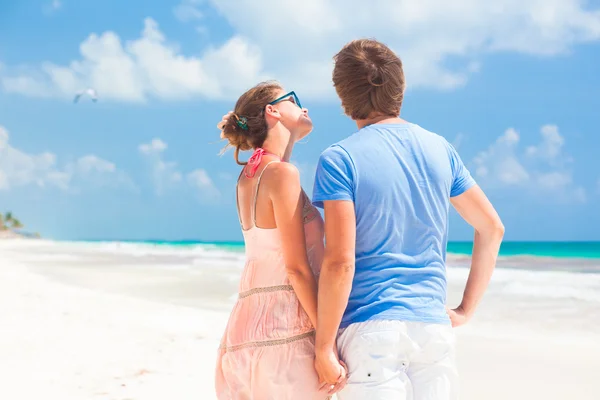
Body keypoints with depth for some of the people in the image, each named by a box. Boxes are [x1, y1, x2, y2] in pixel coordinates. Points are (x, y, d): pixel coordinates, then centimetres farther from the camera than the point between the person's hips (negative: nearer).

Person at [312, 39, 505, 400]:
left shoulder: (339, 160, -7)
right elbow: (492, 228, 13)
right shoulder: (439, 149, 9)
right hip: (435, 328, 5)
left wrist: (324, 346, -7)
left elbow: (340, 261, -14)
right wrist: (467, 309, 16)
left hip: (371, 330, -4)